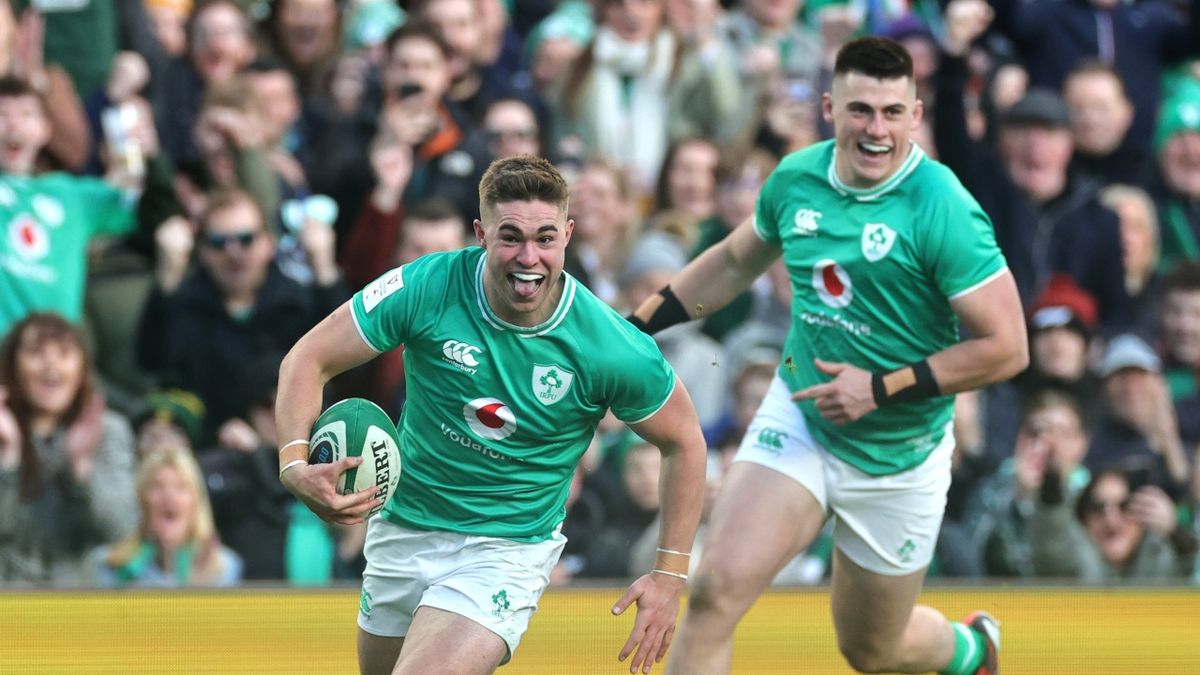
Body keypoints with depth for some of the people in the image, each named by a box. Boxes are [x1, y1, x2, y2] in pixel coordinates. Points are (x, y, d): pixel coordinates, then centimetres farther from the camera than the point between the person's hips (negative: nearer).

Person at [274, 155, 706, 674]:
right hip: (404, 529, 3)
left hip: (509, 549, -3)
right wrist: (296, 465, -27)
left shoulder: (611, 349, -20)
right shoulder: (425, 289, -18)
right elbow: (309, 359, -10)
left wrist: (669, 575, -6)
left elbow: (684, 442, -3)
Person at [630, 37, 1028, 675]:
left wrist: (882, 389, -22)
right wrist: (635, 325, 15)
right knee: (719, 587, -19)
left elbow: (1006, 347, -21)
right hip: (797, 420, 3)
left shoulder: (943, 210, -21)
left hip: (897, 456, -3)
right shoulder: (796, 179, -4)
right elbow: (735, 260, 17)